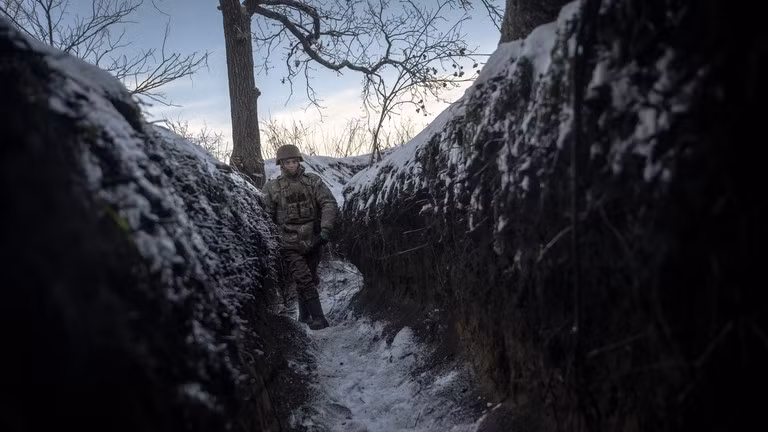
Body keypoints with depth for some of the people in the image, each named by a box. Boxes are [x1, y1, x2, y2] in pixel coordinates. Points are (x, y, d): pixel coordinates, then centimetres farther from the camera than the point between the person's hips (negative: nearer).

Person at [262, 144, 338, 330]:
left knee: (309, 279, 14)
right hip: (290, 245, -2)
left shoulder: (313, 181, 1)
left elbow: (330, 204, -7)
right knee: (304, 281, -10)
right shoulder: (272, 187, -1)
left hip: (313, 241, 2)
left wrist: (325, 229, -19)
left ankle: (304, 316, 30)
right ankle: (318, 318, -5)